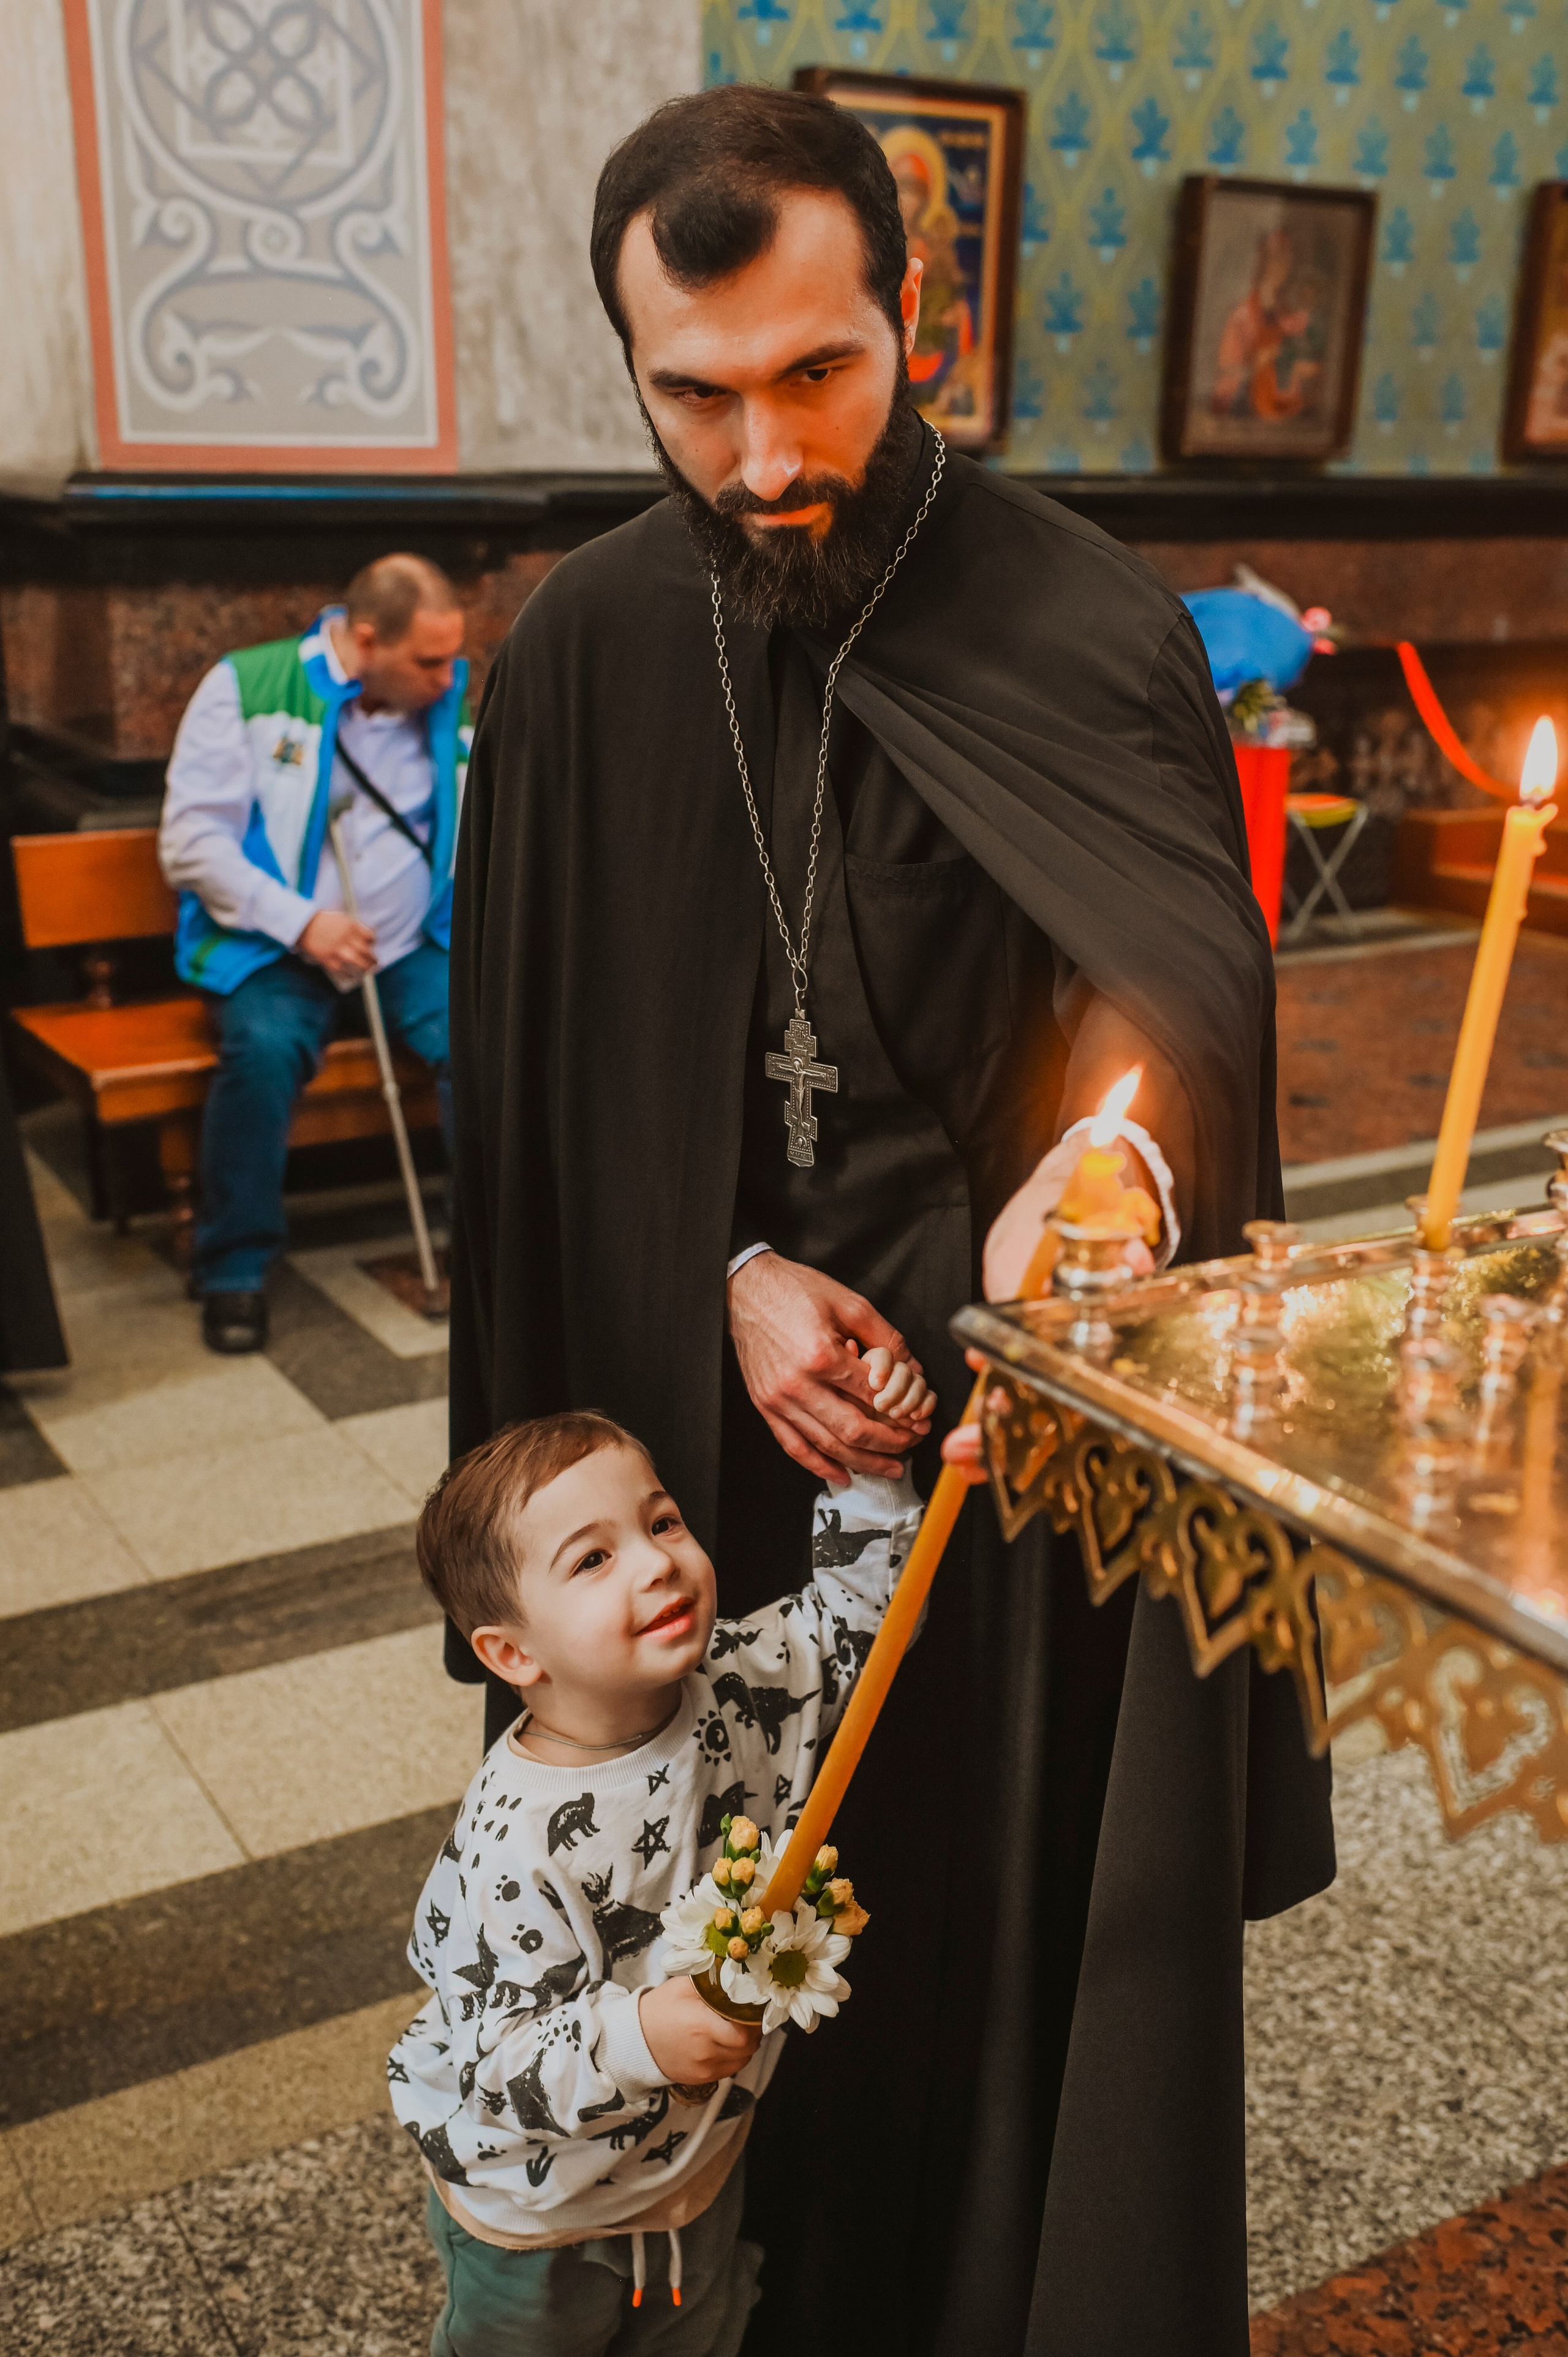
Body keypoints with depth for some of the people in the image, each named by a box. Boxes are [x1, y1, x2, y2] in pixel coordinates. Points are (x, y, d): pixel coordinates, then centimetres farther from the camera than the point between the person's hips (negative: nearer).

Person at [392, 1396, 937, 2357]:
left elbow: (854, 1613, -4)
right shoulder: (516, 1844, -36)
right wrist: (639, 2035, -47)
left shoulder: (741, 1687, -19)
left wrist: (871, 1467, -17)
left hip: (703, 2160, 5)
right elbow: (497, 2057, -31)